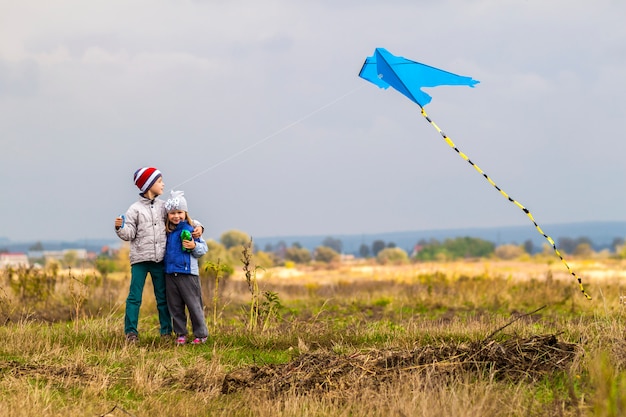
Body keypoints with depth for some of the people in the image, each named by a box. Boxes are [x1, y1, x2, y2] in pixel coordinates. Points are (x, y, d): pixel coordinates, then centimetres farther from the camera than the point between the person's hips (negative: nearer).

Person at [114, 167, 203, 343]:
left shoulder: (163, 206, 8)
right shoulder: (135, 209, -1)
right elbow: (129, 235, -3)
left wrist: (197, 226, -3)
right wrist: (120, 228, -22)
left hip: (160, 259, 3)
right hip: (140, 259, -3)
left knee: (163, 297, 10)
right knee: (134, 297, -4)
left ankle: (166, 331, 17)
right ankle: (131, 331, 1)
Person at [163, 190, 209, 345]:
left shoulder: (190, 229, -5)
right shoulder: (167, 231, 10)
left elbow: (204, 248, -2)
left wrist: (194, 246, -19)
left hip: (188, 273, -5)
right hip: (170, 273, 5)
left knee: (194, 305, -1)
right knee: (175, 306, 10)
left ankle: (201, 334, 7)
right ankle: (180, 334, 19)